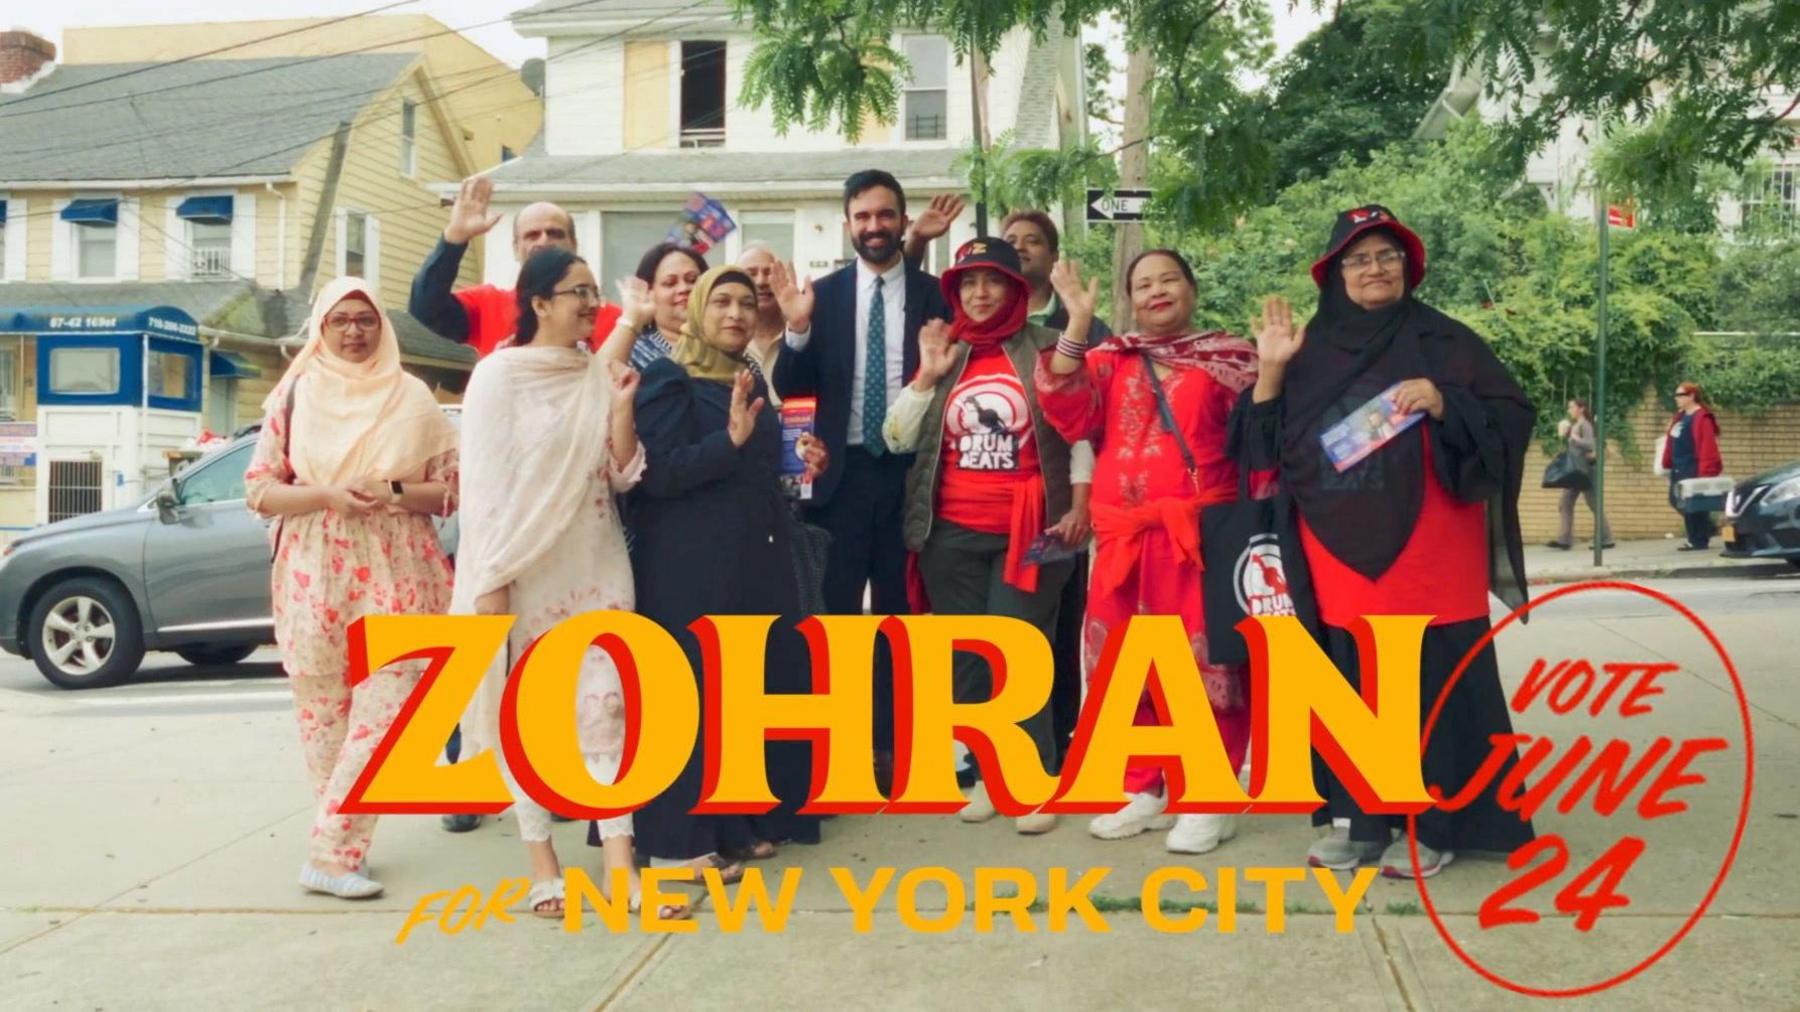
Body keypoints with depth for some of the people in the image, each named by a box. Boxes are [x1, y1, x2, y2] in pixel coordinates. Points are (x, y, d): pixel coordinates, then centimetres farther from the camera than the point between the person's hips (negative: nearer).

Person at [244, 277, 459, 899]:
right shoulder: (294, 394, 7)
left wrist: (392, 492, -14)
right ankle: (340, 848, 14)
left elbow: (452, 489, 4)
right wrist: (328, 496, -14)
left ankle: (333, 852, -3)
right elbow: (259, 490, 3)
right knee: (324, 713, 3)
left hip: (395, 575, 0)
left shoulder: (413, 398, 7)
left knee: (384, 711, -9)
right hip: (313, 578, 1)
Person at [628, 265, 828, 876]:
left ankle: (739, 821, 21)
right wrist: (731, 438, -28)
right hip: (691, 565, -8)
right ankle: (678, 837, 3)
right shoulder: (669, 379, -8)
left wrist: (797, 466, 14)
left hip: (754, 559, 8)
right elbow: (658, 473, -19)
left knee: (754, 686, 10)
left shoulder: (751, 381, 16)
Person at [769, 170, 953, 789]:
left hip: (907, 471, 0)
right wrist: (797, 330, -18)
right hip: (842, 471, 1)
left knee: (897, 610, 10)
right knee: (833, 609, 6)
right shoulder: (823, 294, 2)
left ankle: (889, 742, 21)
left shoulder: (934, 295, 0)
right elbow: (790, 388, -2)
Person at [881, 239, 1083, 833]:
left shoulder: (1046, 348, 0)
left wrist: (1077, 504, -8)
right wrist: (929, 376, -2)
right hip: (951, 534, 4)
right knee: (966, 657, 8)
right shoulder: (945, 352, 11)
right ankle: (990, 773, 19)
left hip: (1027, 532, -4)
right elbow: (897, 439, 7)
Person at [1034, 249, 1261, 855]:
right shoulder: (1108, 359, 15)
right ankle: (1141, 789, 21)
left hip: (1199, 533, -4)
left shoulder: (1227, 357, 8)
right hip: (1123, 536, 4)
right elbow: (1070, 416, -5)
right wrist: (1077, 324, -10)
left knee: (1205, 662, -5)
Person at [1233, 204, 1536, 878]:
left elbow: (1513, 418, -3)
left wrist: (1443, 403, -19)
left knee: (1432, 688, 0)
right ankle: (1357, 818, 19)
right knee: (1350, 691, 8)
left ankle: (1432, 826, 11)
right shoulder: (1309, 352, 11)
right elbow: (1265, 448, 8)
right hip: (1338, 561, 3)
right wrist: (1271, 370, -4)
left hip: (1428, 560, -3)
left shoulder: (1444, 341, 3)